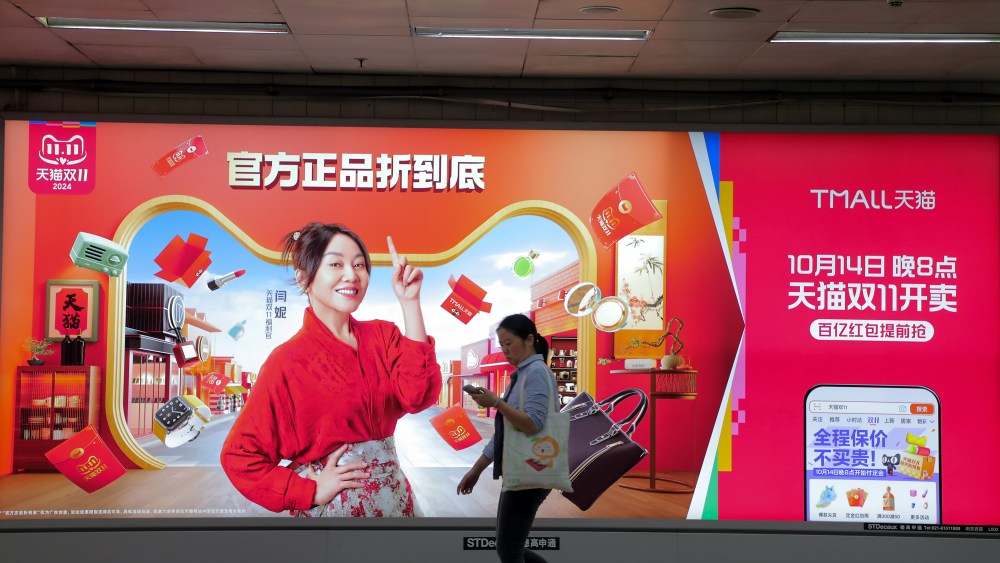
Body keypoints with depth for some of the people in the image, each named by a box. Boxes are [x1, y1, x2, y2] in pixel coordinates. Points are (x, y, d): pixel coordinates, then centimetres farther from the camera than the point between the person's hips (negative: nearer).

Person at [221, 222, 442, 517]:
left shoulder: (382, 335, 0)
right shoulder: (288, 361, -13)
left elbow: (418, 396, -17)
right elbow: (240, 455, -11)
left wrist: (410, 303, -17)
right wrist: (311, 491, -18)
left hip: (395, 499, 5)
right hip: (332, 507, -4)